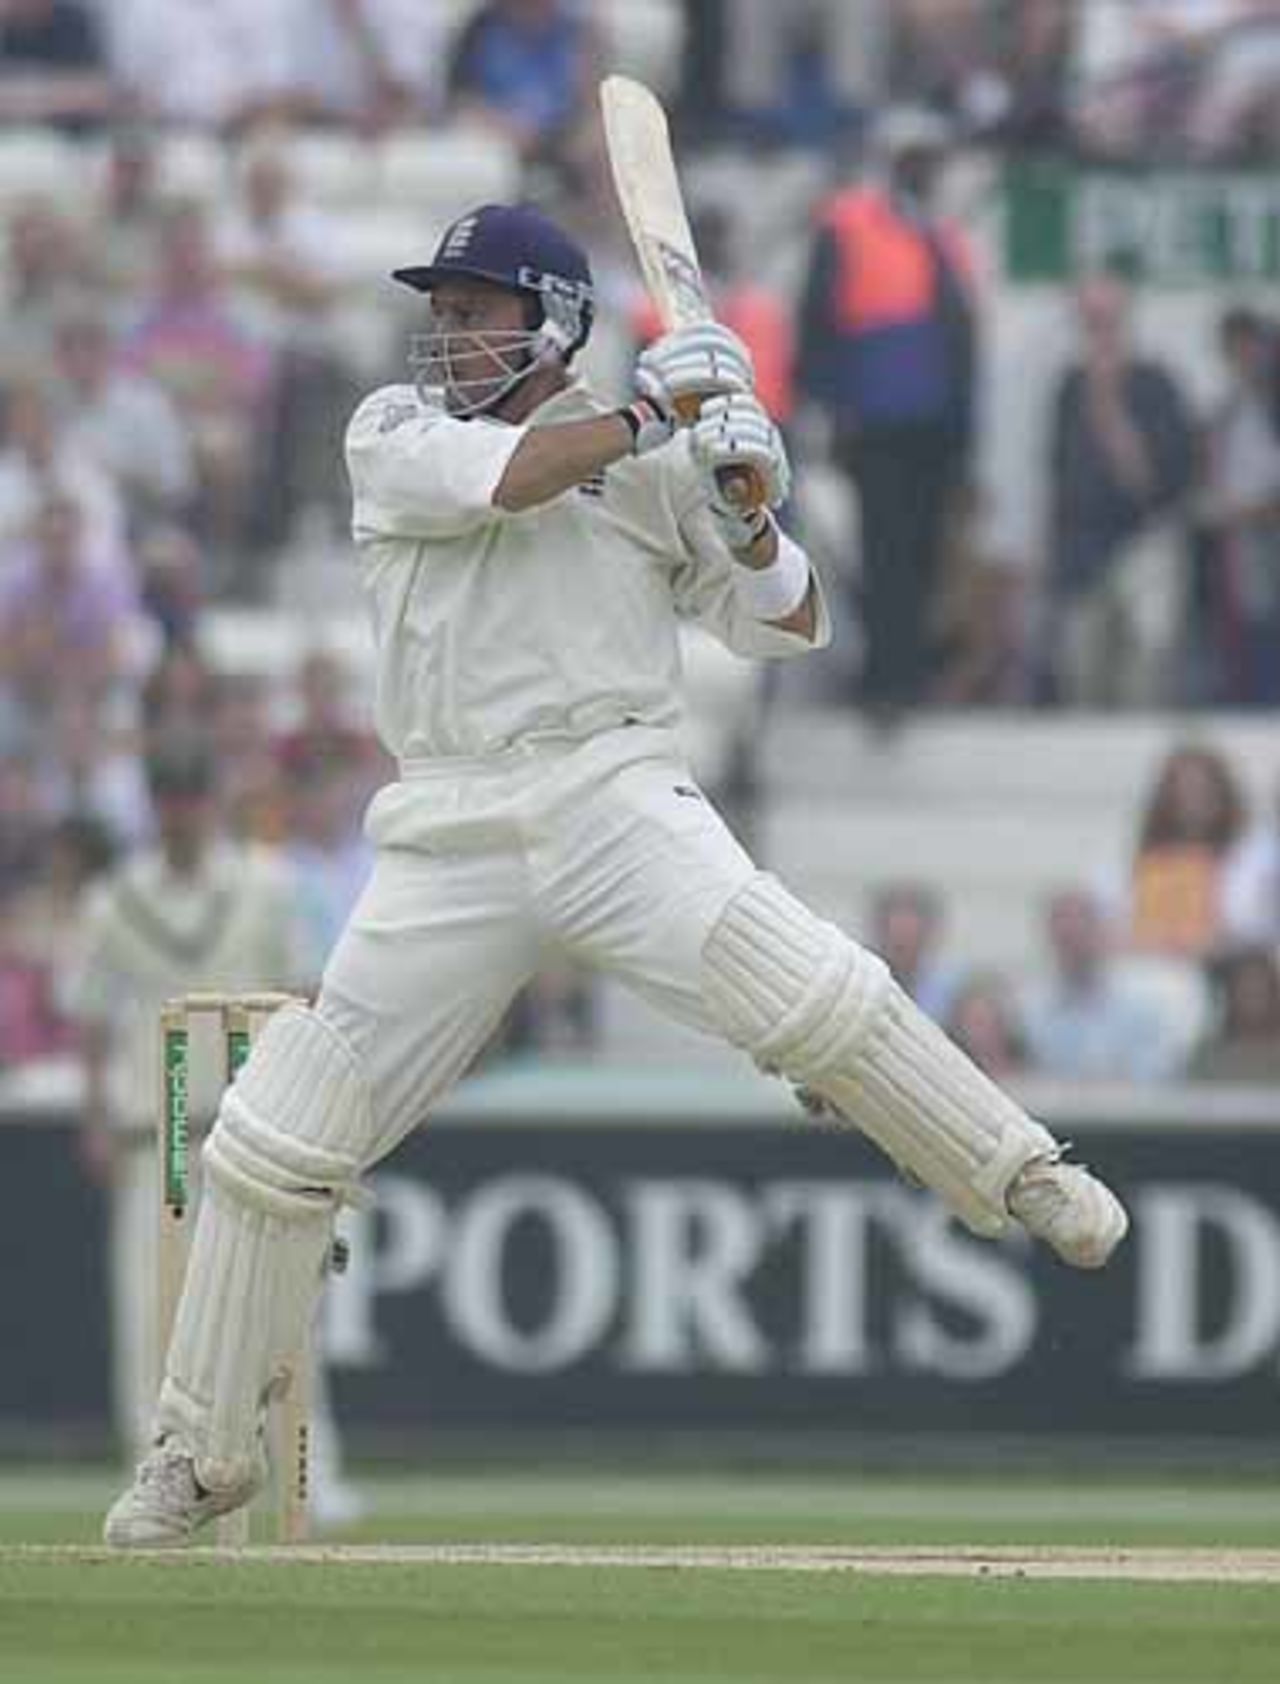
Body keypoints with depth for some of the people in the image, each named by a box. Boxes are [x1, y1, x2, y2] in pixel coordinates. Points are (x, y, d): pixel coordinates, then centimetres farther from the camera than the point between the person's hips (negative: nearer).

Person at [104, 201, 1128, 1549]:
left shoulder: (655, 464, 8)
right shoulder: (393, 432, 10)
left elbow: (787, 625, 10)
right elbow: (494, 478, -12)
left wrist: (747, 516, -9)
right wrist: (649, 414, -9)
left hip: (617, 798, -2)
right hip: (449, 830, 2)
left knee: (817, 1001, -26)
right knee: (274, 1141, -1)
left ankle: (1031, 1188, -11)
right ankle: (199, 1449, 10)